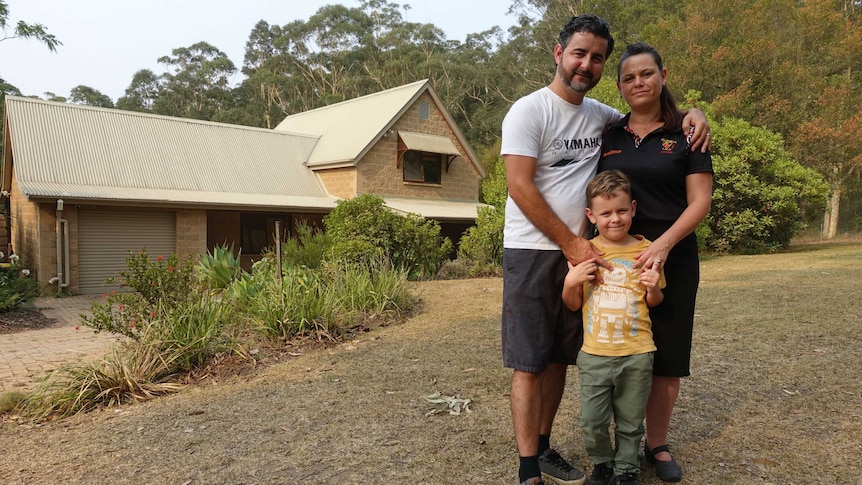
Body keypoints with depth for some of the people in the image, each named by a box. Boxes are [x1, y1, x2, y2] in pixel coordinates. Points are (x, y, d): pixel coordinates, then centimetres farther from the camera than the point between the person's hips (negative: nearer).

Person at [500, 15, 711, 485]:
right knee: (529, 363, -4)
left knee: (559, 358, 12)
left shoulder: (599, 114, 12)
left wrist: (689, 112, 7)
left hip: (579, 253, 7)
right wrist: (570, 242, -11)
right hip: (532, 252, -6)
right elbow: (520, 187, -14)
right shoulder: (529, 110, -7)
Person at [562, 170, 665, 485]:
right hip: (594, 354, 1)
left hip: (636, 354, 0)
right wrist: (570, 282, -14)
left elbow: (655, 302, 9)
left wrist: (653, 288, -13)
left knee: (630, 422, 13)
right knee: (592, 422, 6)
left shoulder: (646, 251, -2)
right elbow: (572, 305, 6)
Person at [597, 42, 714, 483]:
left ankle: (657, 443, 25)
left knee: (666, 356, 7)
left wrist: (663, 242, -20)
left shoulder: (685, 134, 2)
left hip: (672, 260, -1)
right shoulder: (607, 136, 7)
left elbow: (700, 201, -5)